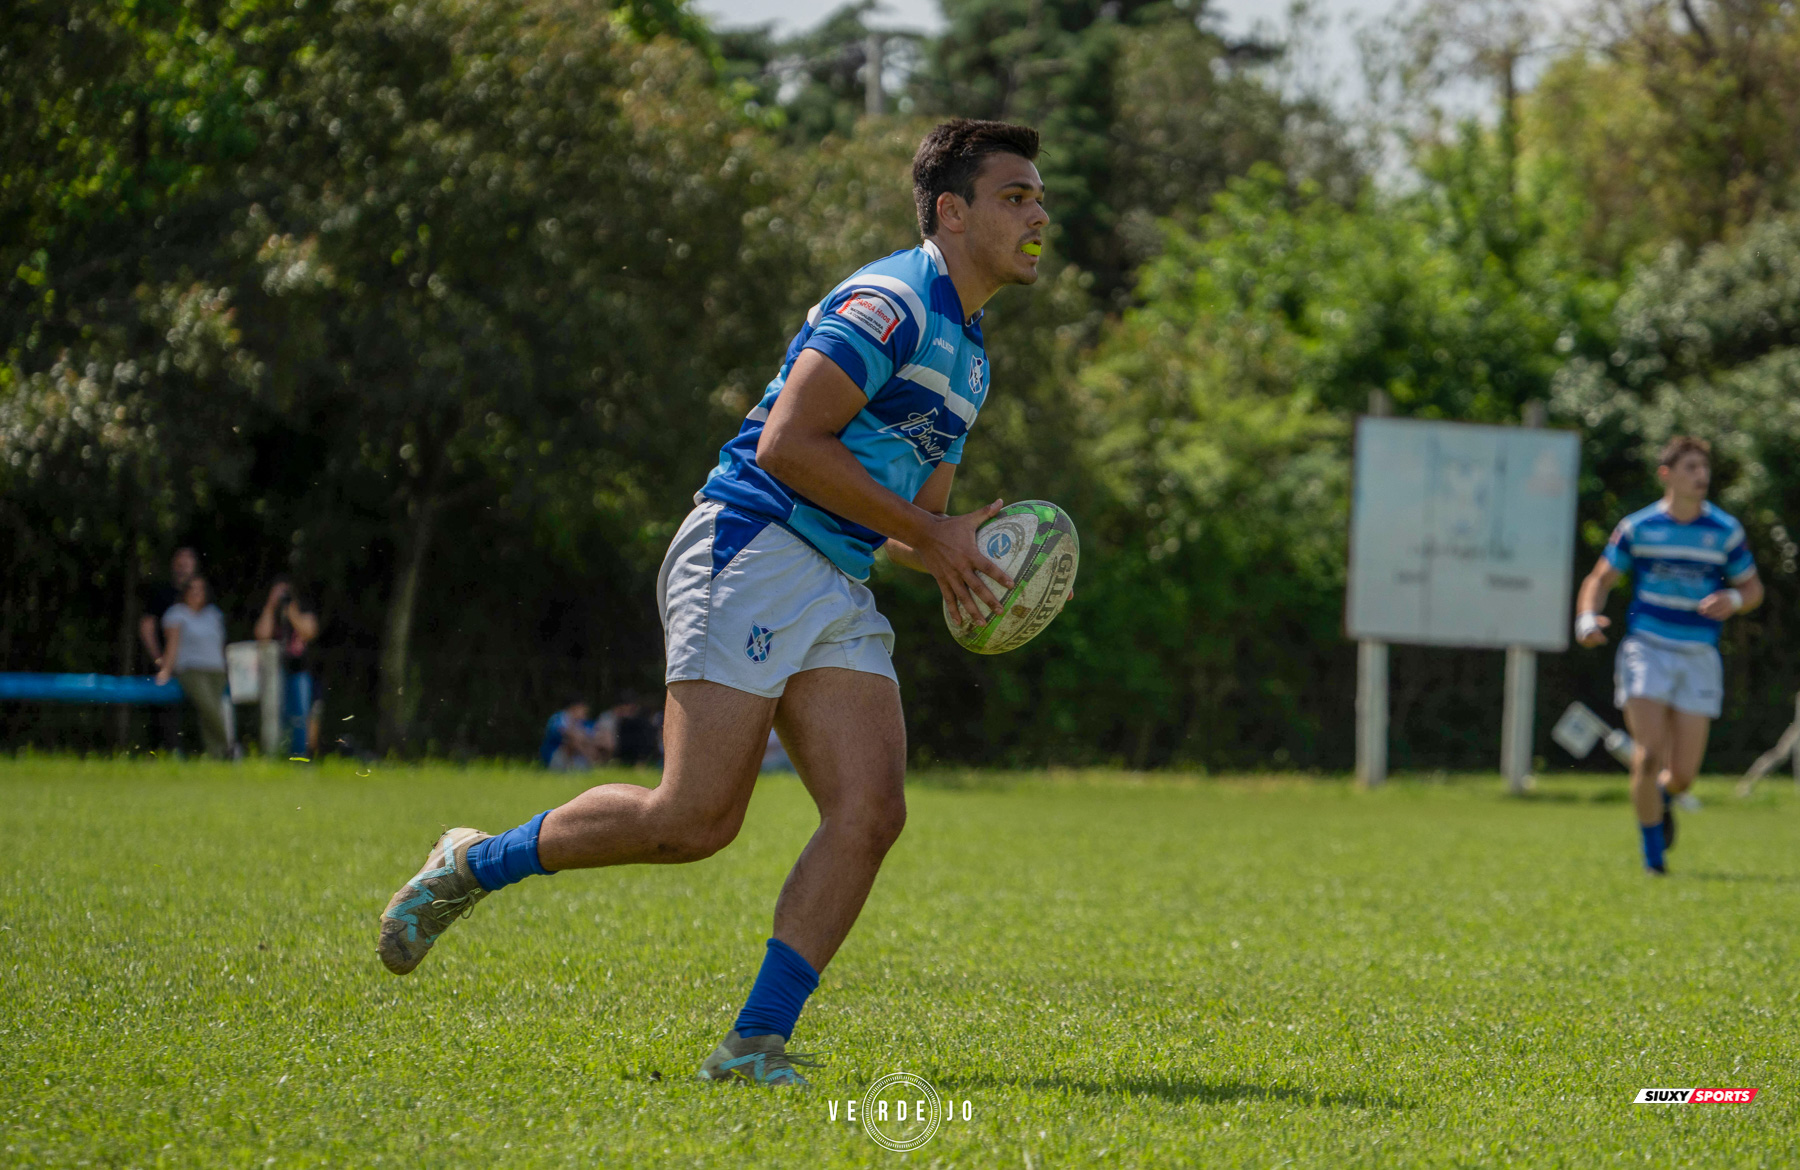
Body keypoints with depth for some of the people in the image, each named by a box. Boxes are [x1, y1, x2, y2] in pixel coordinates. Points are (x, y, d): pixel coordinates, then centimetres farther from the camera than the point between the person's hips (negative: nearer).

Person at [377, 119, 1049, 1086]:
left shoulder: (965, 355, 22)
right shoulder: (891, 303, -9)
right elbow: (786, 443, -18)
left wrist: (953, 555, 6)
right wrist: (926, 531, -12)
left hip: (838, 595, 9)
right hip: (752, 552, -9)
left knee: (870, 810, -10)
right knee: (694, 817, -14)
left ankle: (754, 1043, -11)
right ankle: (472, 865, 7)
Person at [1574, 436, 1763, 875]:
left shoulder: (1725, 531, 4)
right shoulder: (1638, 527, 2)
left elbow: (1753, 588, 11)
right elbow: (1600, 578, 10)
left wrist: (1733, 600, -13)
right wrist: (1587, 618, -10)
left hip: (1699, 657, 1)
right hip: (1646, 649, -1)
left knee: (1682, 774, -3)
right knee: (1649, 754, -17)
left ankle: (1662, 800, 35)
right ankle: (1652, 852, 0)